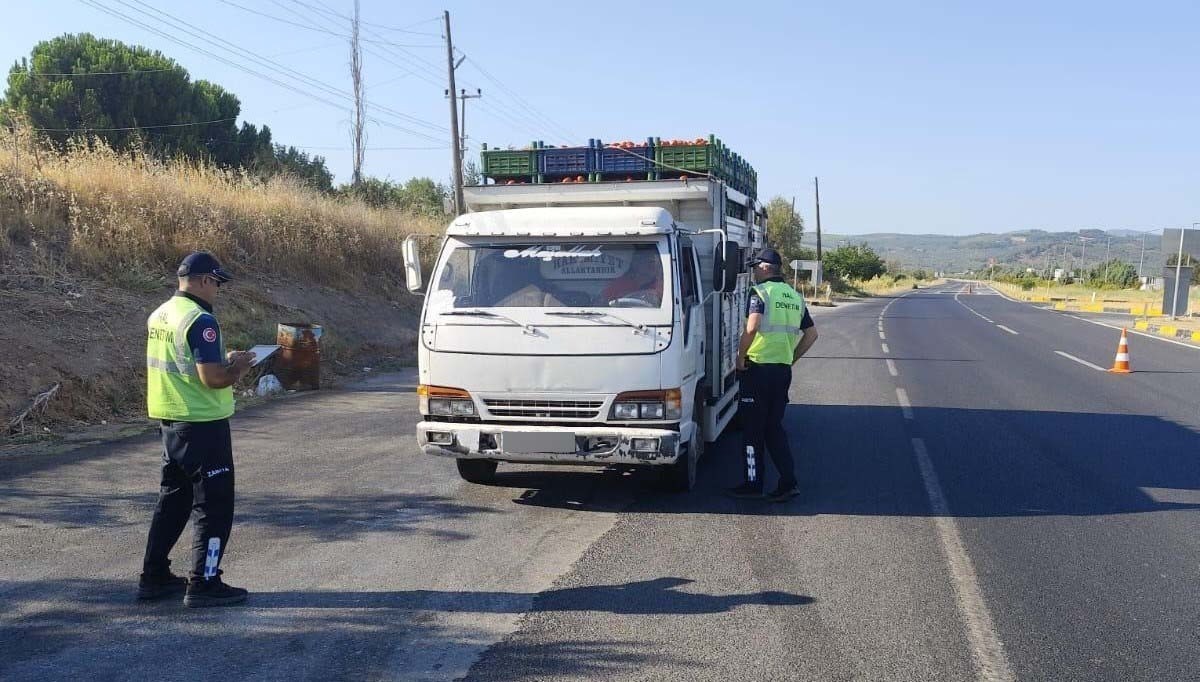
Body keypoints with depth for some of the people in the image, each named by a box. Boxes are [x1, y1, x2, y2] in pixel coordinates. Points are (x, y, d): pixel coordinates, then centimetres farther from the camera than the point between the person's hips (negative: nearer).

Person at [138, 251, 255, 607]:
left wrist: (223, 359, 14)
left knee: (172, 499, 19)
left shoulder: (158, 316, 10)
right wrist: (240, 367, -6)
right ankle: (203, 584, 4)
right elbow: (213, 378, -24)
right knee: (214, 505, 1)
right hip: (202, 425, -9)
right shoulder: (200, 321, -19)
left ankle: (154, 577, 26)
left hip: (169, 420, 9)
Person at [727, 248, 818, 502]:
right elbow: (812, 334, 15)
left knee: (753, 428, 4)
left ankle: (753, 483, 10)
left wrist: (740, 356, -13)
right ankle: (788, 482, 7)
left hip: (758, 368, -7)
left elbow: (752, 327, -25)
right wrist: (791, 358, 17)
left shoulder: (760, 292, -9)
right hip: (783, 370, 7)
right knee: (774, 427, 14)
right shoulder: (795, 296, 14)